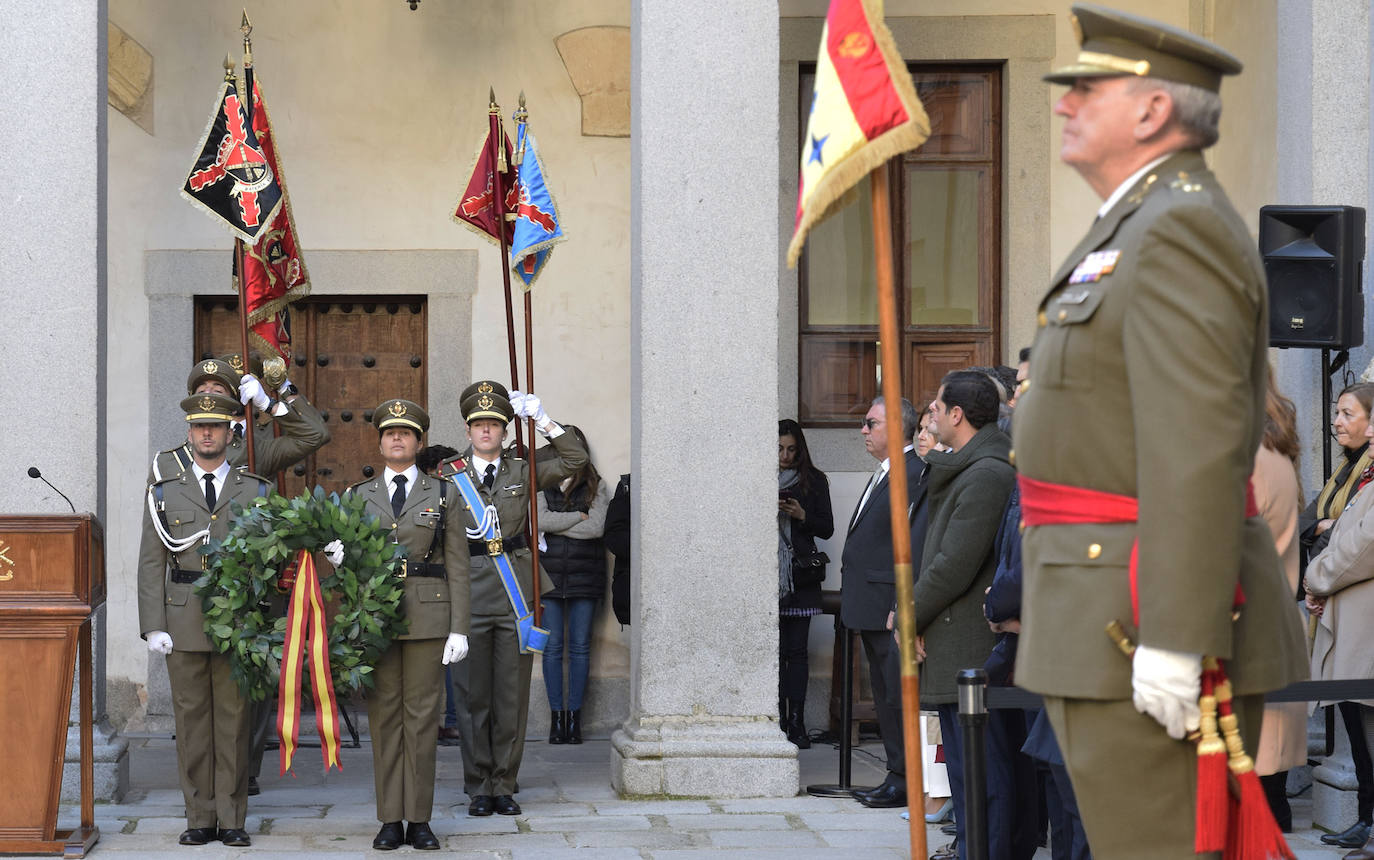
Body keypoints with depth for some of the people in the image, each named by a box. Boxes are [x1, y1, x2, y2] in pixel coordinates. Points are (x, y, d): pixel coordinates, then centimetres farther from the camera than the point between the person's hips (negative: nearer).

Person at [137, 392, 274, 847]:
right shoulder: (165, 493, 9)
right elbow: (151, 565, 5)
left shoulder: (256, 491, 8)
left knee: (233, 720, 1)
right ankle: (200, 818, 9)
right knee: (192, 720, 3)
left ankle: (231, 819, 6)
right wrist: (153, 626, -3)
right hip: (183, 622, 1)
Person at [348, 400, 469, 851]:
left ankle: (419, 821, 6)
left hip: (428, 618, -1)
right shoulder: (359, 497, 11)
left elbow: (456, 567, 3)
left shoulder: (443, 495, 7)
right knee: (384, 717, 3)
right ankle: (390, 820, 7)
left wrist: (459, 628, -3)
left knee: (422, 716, 0)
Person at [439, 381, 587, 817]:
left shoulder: (521, 473, 9)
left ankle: (504, 786, 13)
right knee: (473, 696, 2)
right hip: (469, 598, -1)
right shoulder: (448, 475, 5)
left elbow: (574, 460, 7)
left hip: (515, 599, 2)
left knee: (512, 695, 4)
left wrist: (543, 420, -1)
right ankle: (478, 788, 10)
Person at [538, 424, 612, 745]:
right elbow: (539, 520, -10)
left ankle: (574, 715, 5)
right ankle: (556, 716, 4)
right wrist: (579, 517, -8)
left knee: (580, 646, 0)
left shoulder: (596, 487, 7)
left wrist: (556, 524, -7)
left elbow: (597, 527, -7)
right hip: (549, 574, 0)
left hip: (585, 575, 0)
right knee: (552, 646, 0)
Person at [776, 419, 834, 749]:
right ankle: (779, 719, 2)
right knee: (776, 649, -2)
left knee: (797, 650, -2)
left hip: (801, 575, 0)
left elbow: (827, 528, 8)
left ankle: (796, 722, -2)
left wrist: (802, 515, -9)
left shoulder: (814, 481, 9)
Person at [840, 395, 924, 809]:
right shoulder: (884, 473, 18)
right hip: (872, 609, 11)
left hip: (890, 607, -11)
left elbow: (913, 544, -20)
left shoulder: (915, 473, -14)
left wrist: (901, 608, -23)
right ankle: (896, 776, 19)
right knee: (884, 696, 13)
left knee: (899, 695, -5)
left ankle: (905, 781, 1)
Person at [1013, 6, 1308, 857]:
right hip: (1123, 627, 10)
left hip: (1155, 624, -10)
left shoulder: (1180, 230, -14)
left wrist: (1174, 641, -25)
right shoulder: (1147, 229, 19)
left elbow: (1199, 449, -23)